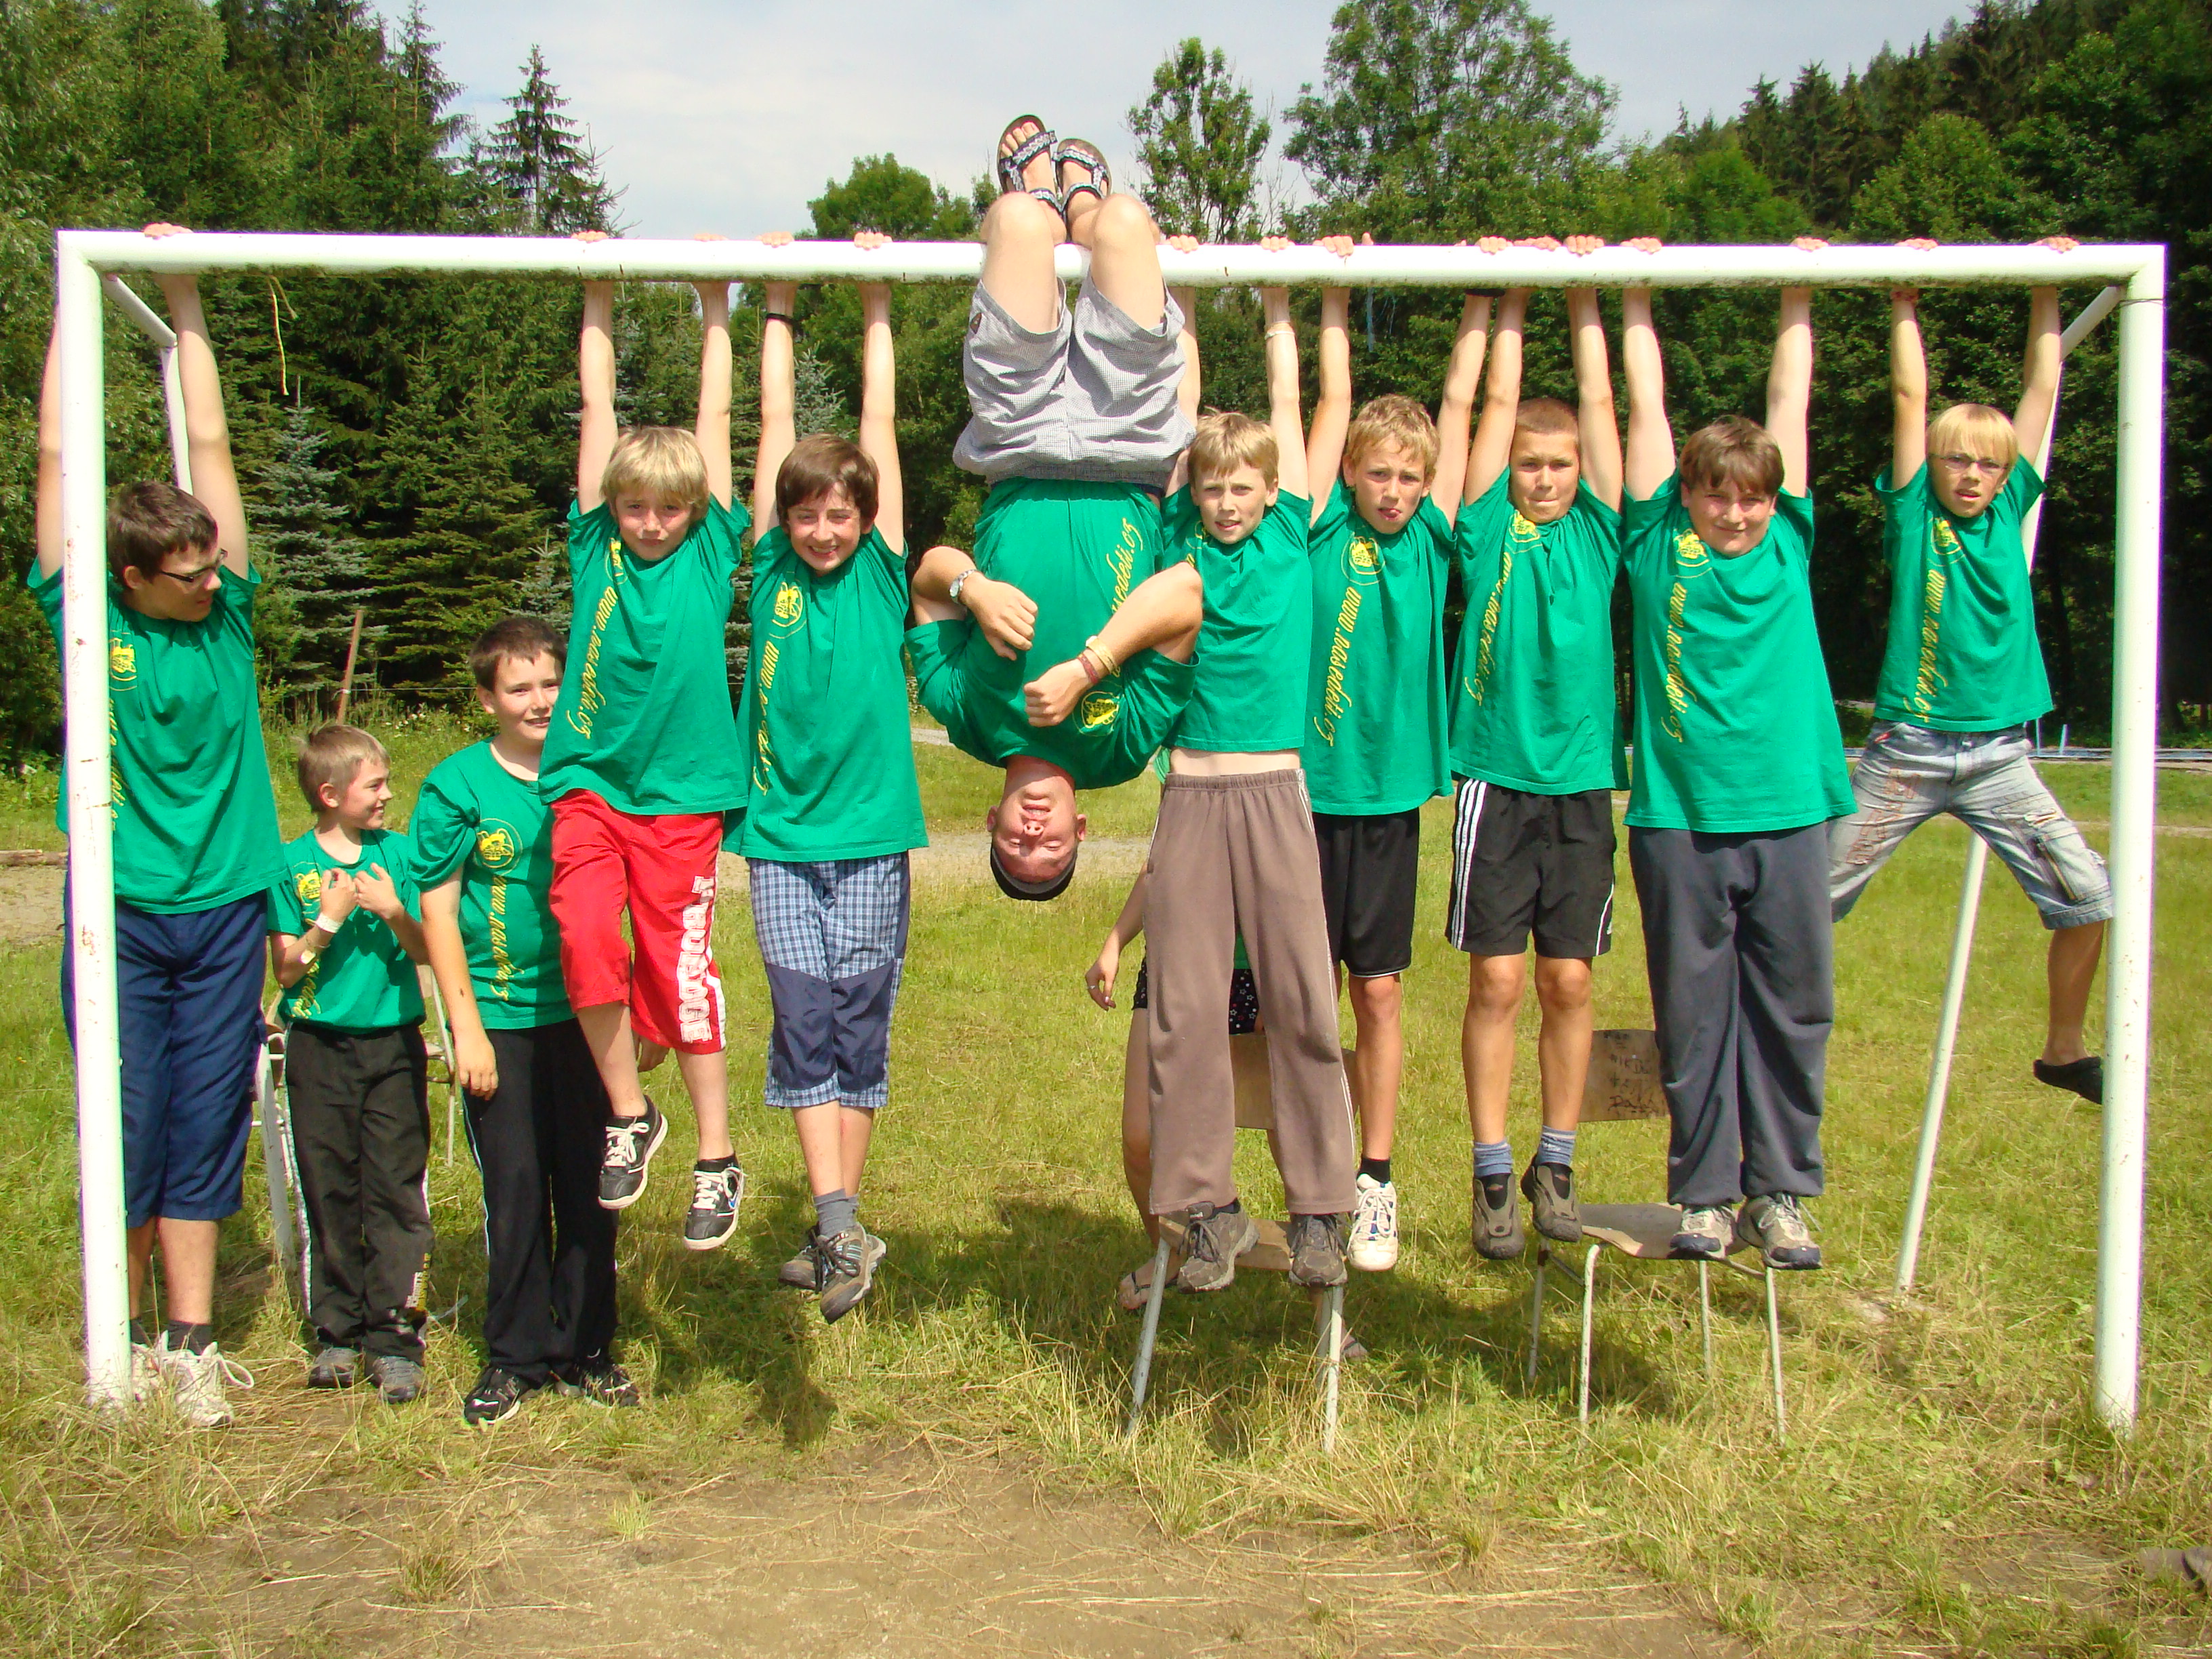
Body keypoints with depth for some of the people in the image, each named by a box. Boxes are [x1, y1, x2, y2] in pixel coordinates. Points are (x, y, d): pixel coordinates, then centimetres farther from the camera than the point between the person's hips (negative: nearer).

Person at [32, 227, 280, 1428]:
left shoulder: (227, 609, 1)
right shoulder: (90, 618, -4)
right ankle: (129, 1331, 20)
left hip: (224, 905, 2)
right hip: (118, 909, -2)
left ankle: (192, 1340, 15)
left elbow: (210, 446, 4)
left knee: (207, 1124, 6)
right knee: (124, 1121, 5)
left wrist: (186, 304, 4)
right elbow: (57, 454, -4)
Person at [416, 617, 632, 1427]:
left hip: (581, 1012, 2)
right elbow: (438, 910, -3)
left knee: (589, 1186, 7)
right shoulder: (458, 784, -4)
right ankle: (514, 1356, 16)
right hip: (499, 1018, -2)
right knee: (514, 1190, 1)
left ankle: (586, 1350, 20)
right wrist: (466, 1025, -7)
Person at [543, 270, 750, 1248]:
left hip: (682, 791, -1)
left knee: (680, 967, 0)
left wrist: (717, 310, 14)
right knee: (586, 933, -18)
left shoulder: (711, 552, 4)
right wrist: (598, 305, 14)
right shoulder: (596, 546, 7)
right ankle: (628, 1114, 2)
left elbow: (715, 417, 8)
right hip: (588, 781, 1)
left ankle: (717, 1158, 14)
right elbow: (597, 408, 11)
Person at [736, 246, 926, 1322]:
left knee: (859, 1029, 3)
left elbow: (881, 424, 5)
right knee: (804, 1021, -7)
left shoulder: (880, 575, 3)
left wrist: (877, 307, 8)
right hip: (782, 834, 0)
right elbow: (774, 423, 9)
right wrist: (777, 308, 13)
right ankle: (838, 1226, -9)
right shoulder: (774, 572, 5)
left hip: (872, 835, 0)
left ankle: (835, 1225, 12)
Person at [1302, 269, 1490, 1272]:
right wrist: (1335, 298, 1)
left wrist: (1482, 303, 9)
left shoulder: (1430, 542, 6)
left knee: (1379, 992, 6)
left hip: (1391, 794, 2)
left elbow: (1457, 407, 7)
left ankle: (1375, 1181, 15)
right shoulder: (1323, 536, 0)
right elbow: (1335, 406, 0)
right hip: (1309, 787, -1)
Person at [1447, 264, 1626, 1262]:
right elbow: (1499, 403, 5)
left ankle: (1556, 1164, 17)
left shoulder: (1596, 532, 10)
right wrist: (1513, 297, 10)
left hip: (1581, 780, 2)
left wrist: (1584, 291, 11)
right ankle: (1493, 1174, 8)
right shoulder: (1489, 530, 5)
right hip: (1497, 777, -2)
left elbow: (1598, 402, 9)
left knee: (1568, 981, 5)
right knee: (1498, 980, -1)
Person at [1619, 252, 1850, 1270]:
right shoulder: (1656, 544, 3)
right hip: (1680, 814, -2)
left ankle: (1780, 1192, 19)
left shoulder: (1787, 543, 9)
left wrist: (1799, 300, 17)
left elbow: (1790, 403, 13)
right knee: (1694, 1014, 6)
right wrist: (1637, 300, 10)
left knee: (1793, 1010, 7)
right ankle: (1704, 1193, 17)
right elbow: (1648, 406, 6)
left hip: (1788, 811, 2)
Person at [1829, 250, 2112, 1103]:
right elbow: (1910, 397, -4)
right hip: (1909, 750, -3)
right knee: (1811, 896, -1)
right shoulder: (1913, 514, 1)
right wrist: (1905, 303, -4)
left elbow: (2041, 392, 7)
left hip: (2000, 753, 3)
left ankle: (2064, 1048, 14)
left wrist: (2048, 296, 7)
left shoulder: (2008, 512, 8)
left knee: (2088, 897, -5)